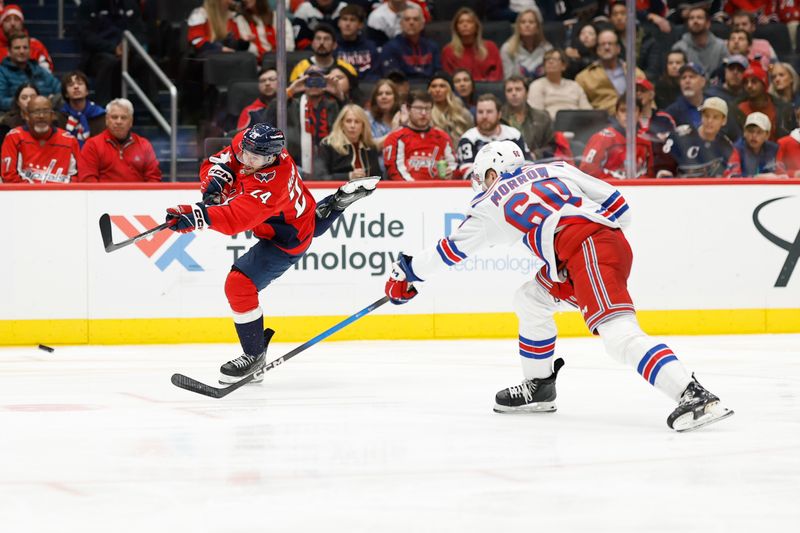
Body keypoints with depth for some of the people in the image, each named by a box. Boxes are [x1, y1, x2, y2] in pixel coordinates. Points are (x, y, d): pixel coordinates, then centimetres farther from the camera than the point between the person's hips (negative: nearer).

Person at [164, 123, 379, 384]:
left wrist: (198, 216, -65)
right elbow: (218, 162, -9)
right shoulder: (246, 142, -23)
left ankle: (255, 355, -3)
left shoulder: (271, 185, -43)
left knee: (239, 284, -15)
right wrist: (215, 180, -30)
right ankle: (341, 199, 60)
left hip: (287, 239, -9)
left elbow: (238, 218, -53)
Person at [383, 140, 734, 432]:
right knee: (530, 300, 25)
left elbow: (451, 249, 28)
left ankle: (693, 396, -40)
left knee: (619, 333, -23)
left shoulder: (492, 203, 17)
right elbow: (617, 205, 18)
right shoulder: (555, 169, 27)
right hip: (614, 241, 8)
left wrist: (407, 273, 41)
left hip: (586, 250, -8)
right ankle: (539, 387, 33)